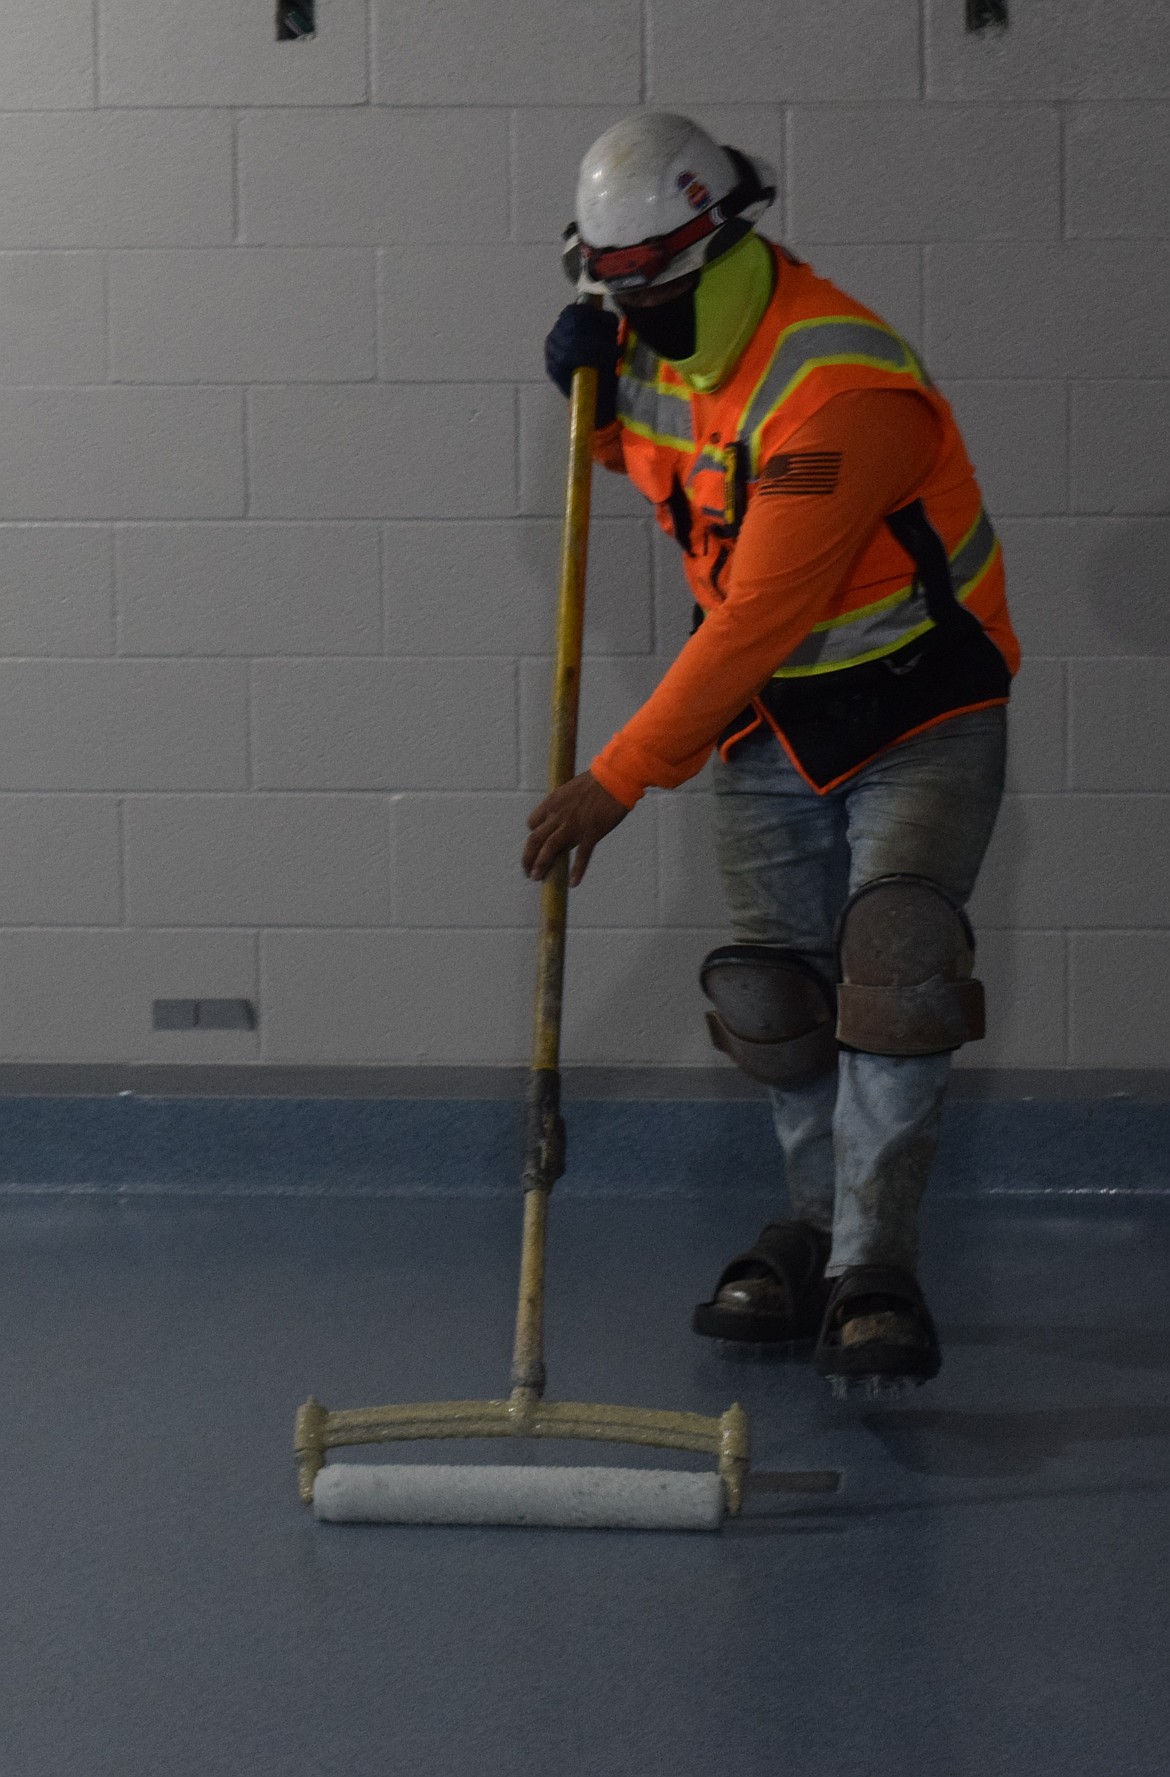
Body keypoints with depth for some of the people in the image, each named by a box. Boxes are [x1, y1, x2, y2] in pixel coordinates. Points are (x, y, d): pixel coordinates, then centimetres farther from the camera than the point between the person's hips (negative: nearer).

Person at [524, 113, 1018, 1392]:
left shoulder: (840, 386, -31)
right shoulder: (662, 348, -3)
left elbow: (757, 620, -34)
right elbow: (639, 448, 23)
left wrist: (618, 781, -33)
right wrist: (595, 389, -3)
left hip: (916, 716, -7)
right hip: (768, 718, 7)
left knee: (891, 968, -20)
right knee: (775, 995, 4)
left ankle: (872, 1276, -16)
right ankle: (820, 1230, 22)